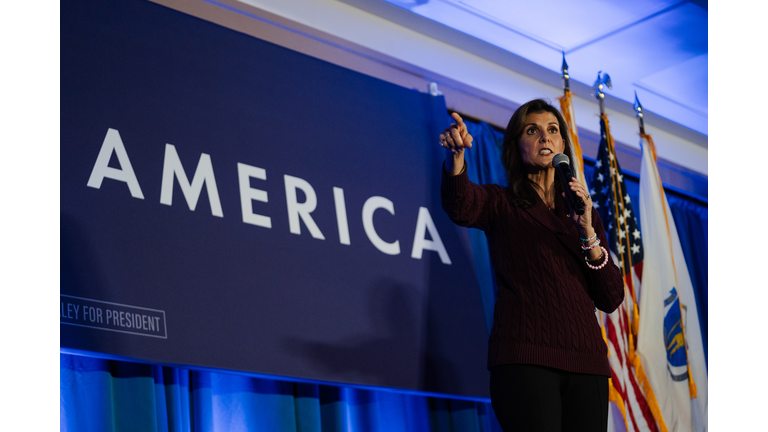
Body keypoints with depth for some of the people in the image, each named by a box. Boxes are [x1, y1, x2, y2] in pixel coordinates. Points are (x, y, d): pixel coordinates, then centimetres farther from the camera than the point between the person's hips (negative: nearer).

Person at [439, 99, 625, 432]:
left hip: (585, 362, 4)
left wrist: (588, 232, 0)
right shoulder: (501, 204, 10)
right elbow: (462, 208, -15)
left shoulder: (584, 213, 22)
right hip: (524, 358, -4)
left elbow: (611, 299, 13)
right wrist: (455, 156, -35)